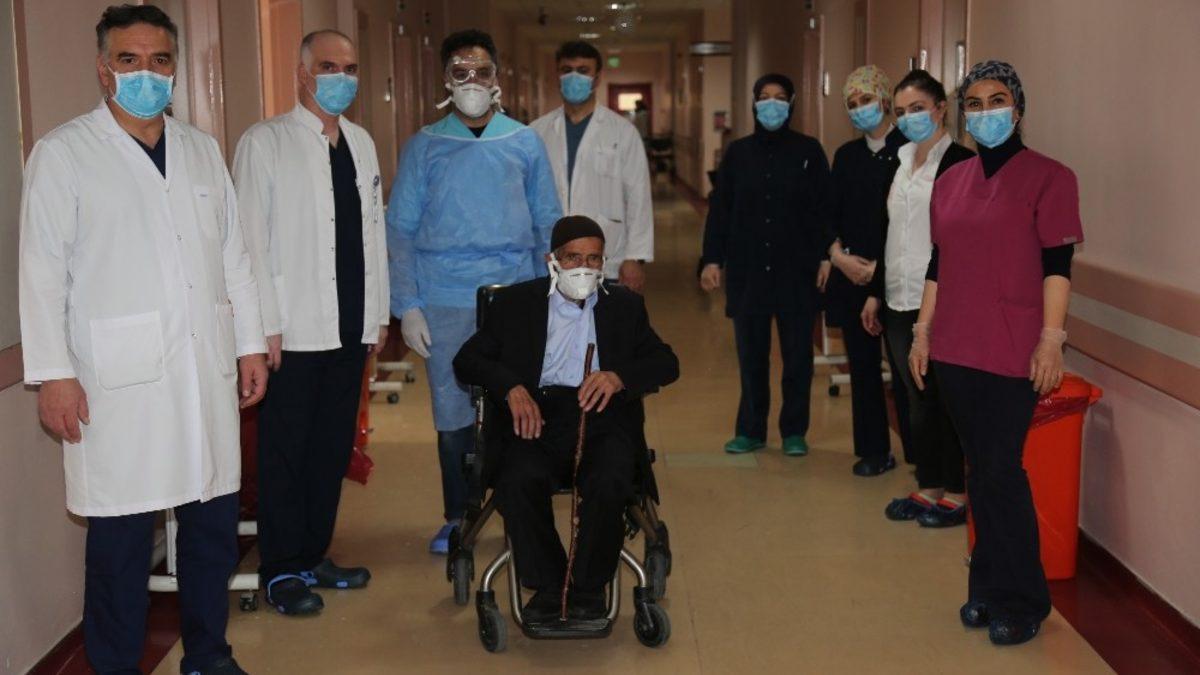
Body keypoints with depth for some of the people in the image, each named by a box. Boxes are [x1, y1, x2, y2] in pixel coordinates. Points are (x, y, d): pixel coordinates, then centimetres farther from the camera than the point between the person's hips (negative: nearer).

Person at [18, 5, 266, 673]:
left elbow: (234, 255, 16)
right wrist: (53, 373, -8)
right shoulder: (63, 153, 1)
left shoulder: (203, 149, 15)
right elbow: (42, 271, -3)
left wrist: (251, 344, 12)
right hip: (119, 379, -4)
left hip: (207, 369, 5)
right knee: (122, 537, 0)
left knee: (215, 521, 9)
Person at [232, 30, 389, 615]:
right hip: (294, 330, -5)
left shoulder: (361, 143, 12)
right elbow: (251, 239, -9)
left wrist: (379, 312, 11)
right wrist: (267, 324, -13)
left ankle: (313, 555, 26)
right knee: (285, 451, 4)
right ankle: (282, 571, 16)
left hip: (350, 326, 6)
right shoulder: (265, 142, -5)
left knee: (333, 447, 12)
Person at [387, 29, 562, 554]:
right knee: (453, 414, 4)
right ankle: (457, 516, 20)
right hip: (446, 303, 0)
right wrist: (408, 307, -3)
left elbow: (549, 224, 9)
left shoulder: (525, 143, 7)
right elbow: (400, 231, 4)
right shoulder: (424, 147, 5)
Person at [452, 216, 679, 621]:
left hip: (602, 419, 0)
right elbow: (466, 360, 8)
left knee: (610, 484, -31)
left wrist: (619, 376, -10)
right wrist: (511, 387, -12)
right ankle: (546, 586, -10)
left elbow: (667, 364, 11)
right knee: (518, 482, -32)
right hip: (537, 416, 0)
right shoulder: (516, 303, 15)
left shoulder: (624, 306, 20)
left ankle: (588, 590, -7)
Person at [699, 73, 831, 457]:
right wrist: (711, 259, 1)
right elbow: (720, 209, 7)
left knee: (797, 354, 4)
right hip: (748, 270, 1)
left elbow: (824, 208, 1)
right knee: (751, 355, 5)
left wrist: (826, 256, -6)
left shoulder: (809, 151, 3)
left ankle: (794, 431, 16)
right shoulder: (737, 153, 8)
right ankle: (751, 430, 16)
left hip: (797, 270, -1)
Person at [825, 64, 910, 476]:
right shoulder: (846, 155, 13)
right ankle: (873, 450, 17)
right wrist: (839, 254, -4)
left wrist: (883, 266, -12)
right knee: (863, 366, 8)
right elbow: (832, 214, 13)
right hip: (852, 276, 5)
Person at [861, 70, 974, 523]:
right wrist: (876, 293, 18)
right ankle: (929, 488, 23)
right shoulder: (901, 161, 14)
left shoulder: (959, 163, -9)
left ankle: (957, 494, 13)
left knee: (944, 399, 0)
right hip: (900, 301, 7)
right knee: (917, 398, 13)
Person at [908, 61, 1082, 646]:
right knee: (980, 469, 11)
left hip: (1011, 353, -5)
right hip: (955, 349, 5)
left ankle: (1019, 601, 12)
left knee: (1001, 472, -4)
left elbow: (1057, 265, -9)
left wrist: (1052, 339, -14)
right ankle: (988, 587, 23)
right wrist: (922, 330, 13)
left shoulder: (1047, 177, -5)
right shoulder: (951, 181, 11)